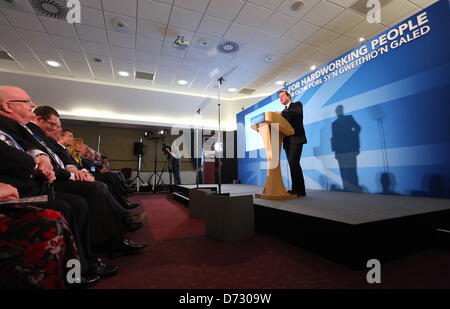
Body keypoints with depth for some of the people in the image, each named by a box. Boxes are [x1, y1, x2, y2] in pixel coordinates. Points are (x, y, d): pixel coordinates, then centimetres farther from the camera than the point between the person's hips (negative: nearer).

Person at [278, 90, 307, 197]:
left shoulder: (297, 104, 8)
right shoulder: (284, 111, 25)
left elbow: (297, 113, -15)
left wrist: (282, 113, -17)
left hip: (296, 138, -7)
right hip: (287, 141, 7)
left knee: (294, 163, -16)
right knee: (292, 164, 4)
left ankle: (298, 189, -10)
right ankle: (299, 189, 9)